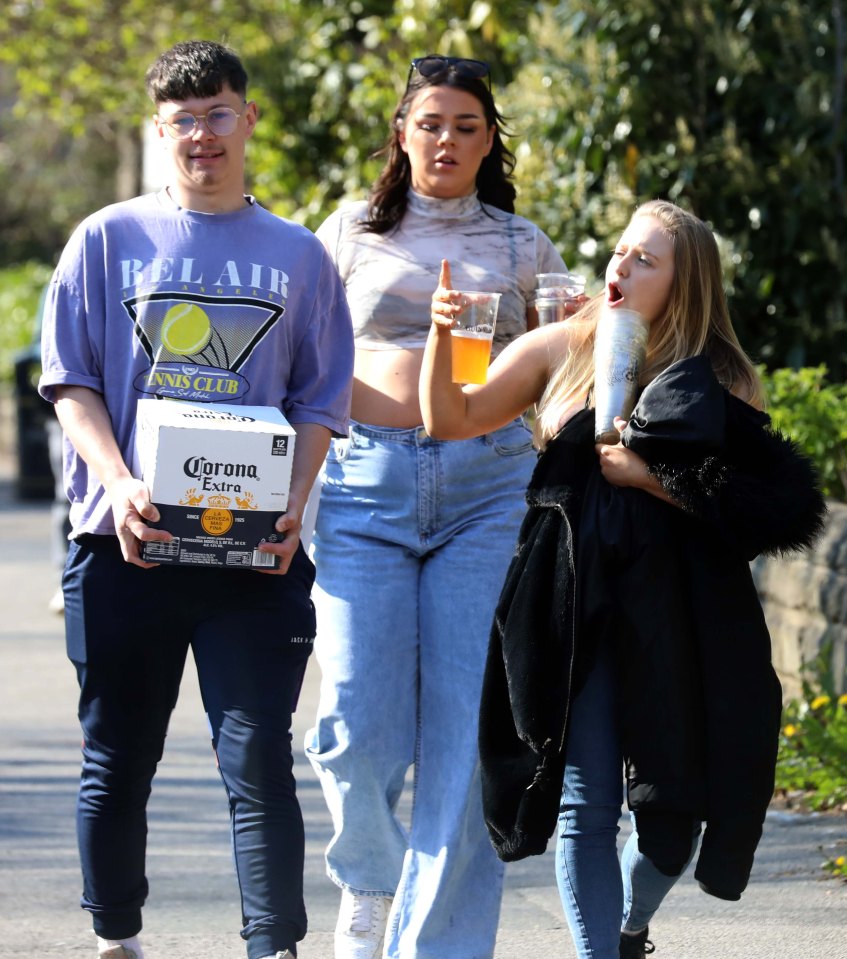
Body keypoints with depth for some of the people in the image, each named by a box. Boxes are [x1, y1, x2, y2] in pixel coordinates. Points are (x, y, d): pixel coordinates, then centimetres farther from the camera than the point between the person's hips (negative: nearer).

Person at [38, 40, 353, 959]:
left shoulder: (296, 255, 10)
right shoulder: (109, 239, 7)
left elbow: (320, 399, 10)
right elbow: (70, 381, 3)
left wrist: (292, 505, -6)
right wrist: (121, 484, -12)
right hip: (124, 541, 0)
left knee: (258, 760, -7)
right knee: (116, 760, 8)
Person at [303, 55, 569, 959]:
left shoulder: (521, 246, 13)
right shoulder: (353, 231, 11)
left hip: (487, 484, 1)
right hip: (366, 483, -1)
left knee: (466, 730, -7)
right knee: (359, 725, -8)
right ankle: (368, 879, 22)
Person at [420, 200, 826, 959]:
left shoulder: (717, 383, 1)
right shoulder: (562, 349, 5)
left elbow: (776, 508, -5)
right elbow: (452, 420, 2)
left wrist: (649, 477, -13)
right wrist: (442, 333, -14)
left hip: (673, 613, 0)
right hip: (574, 607, 0)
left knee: (673, 796, 9)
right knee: (585, 802, -6)